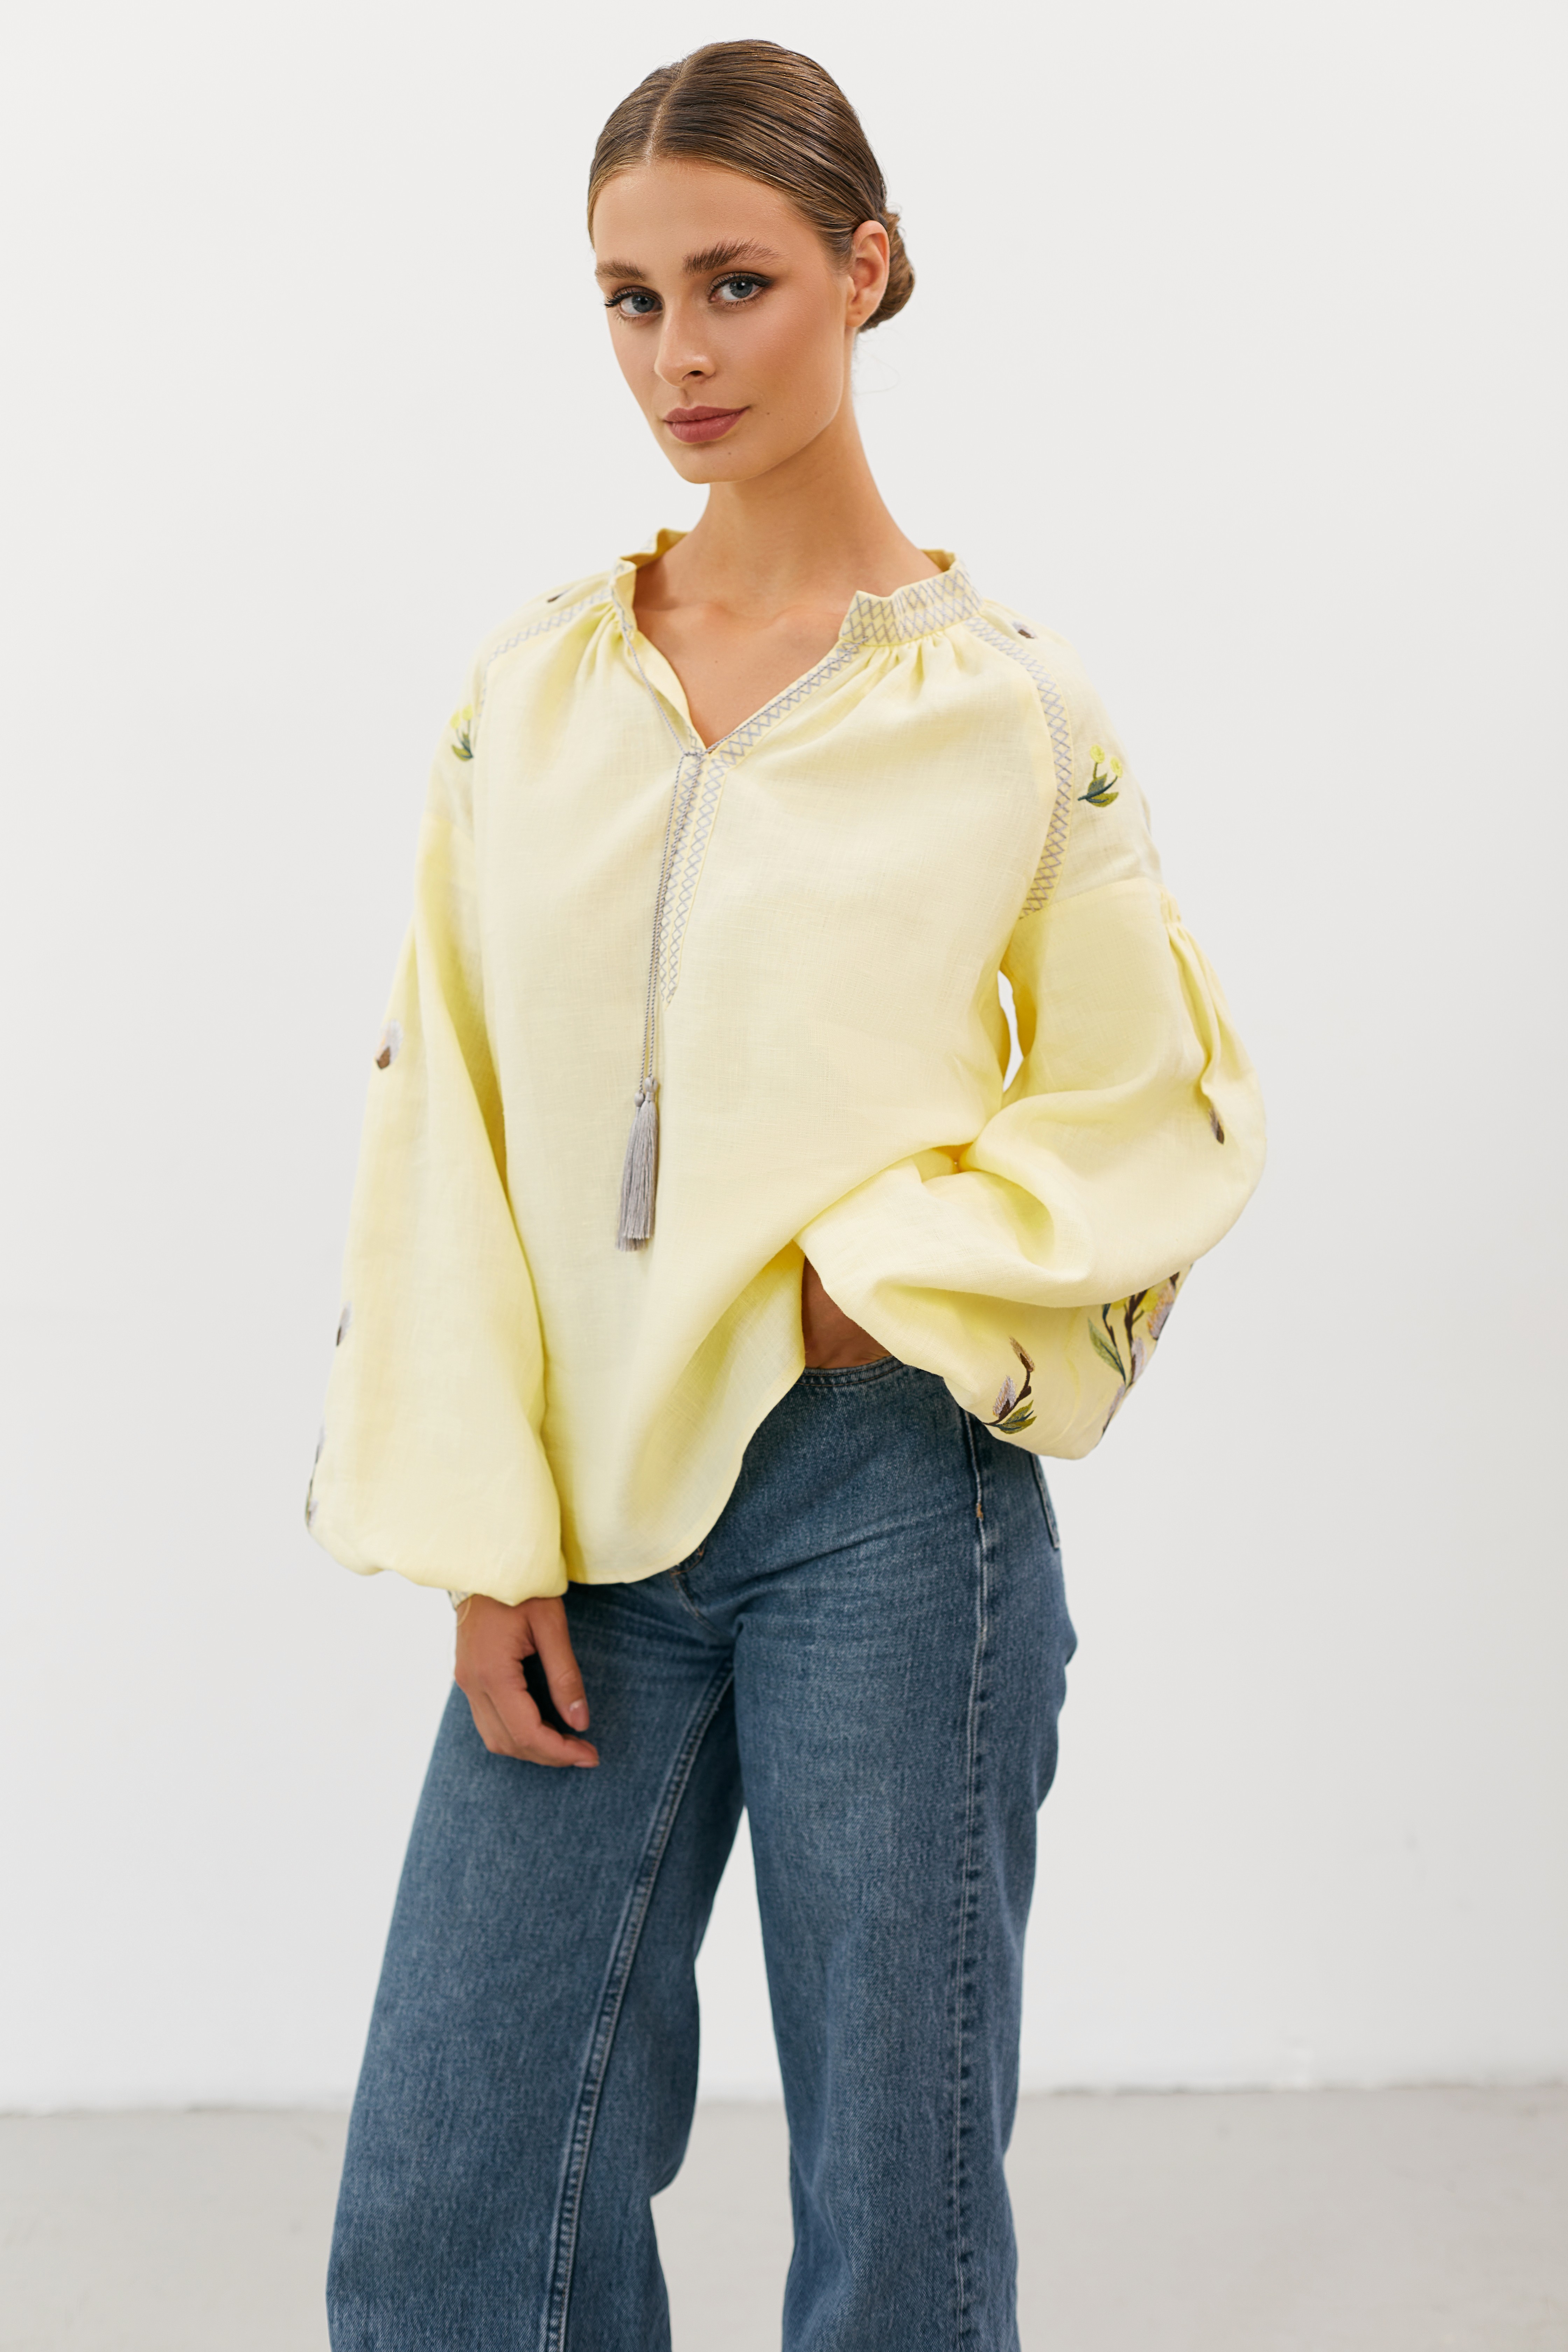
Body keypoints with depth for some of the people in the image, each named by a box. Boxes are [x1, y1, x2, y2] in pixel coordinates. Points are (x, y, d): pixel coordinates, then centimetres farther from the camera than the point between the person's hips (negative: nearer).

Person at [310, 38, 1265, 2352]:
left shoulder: (1009, 703, -1)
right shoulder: (532, 688, 8)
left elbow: (1169, 1113, 3)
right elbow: (447, 1124, 7)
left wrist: (877, 1278, -12)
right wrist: (487, 1546, 0)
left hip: (887, 1497, -3)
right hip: (592, 1514, 4)